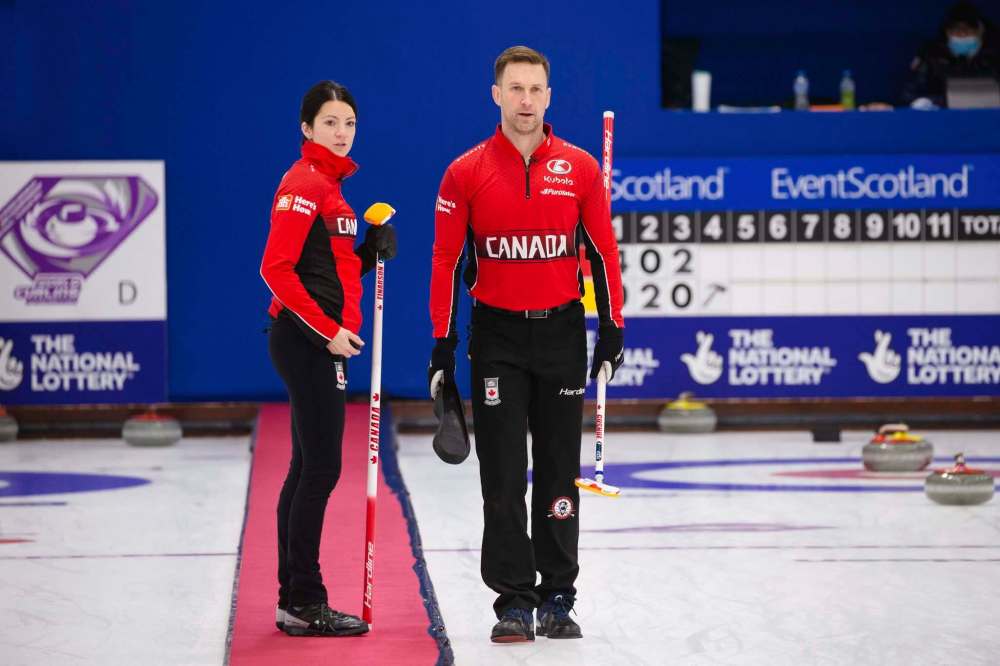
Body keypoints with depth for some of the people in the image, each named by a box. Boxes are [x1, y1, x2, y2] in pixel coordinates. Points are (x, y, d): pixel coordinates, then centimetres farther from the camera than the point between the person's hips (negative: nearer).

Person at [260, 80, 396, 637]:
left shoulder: (327, 184, 17)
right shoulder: (304, 184, -12)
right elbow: (277, 268, -19)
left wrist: (371, 253, 3)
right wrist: (327, 330, -19)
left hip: (321, 340, 10)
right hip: (308, 340, -10)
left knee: (309, 468, 10)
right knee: (321, 467, -9)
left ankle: (295, 601, 14)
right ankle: (304, 604, -6)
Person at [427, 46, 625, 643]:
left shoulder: (580, 168, 2)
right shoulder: (467, 173, -2)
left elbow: (604, 251, 5)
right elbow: (446, 260, 0)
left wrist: (613, 329, 0)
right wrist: (443, 345, -3)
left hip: (562, 331, 1)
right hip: (497, 336, -1)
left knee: (559, 471, 5)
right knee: (503, 476, -2)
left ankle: (557, 598, 13)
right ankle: (514, 600, 3)